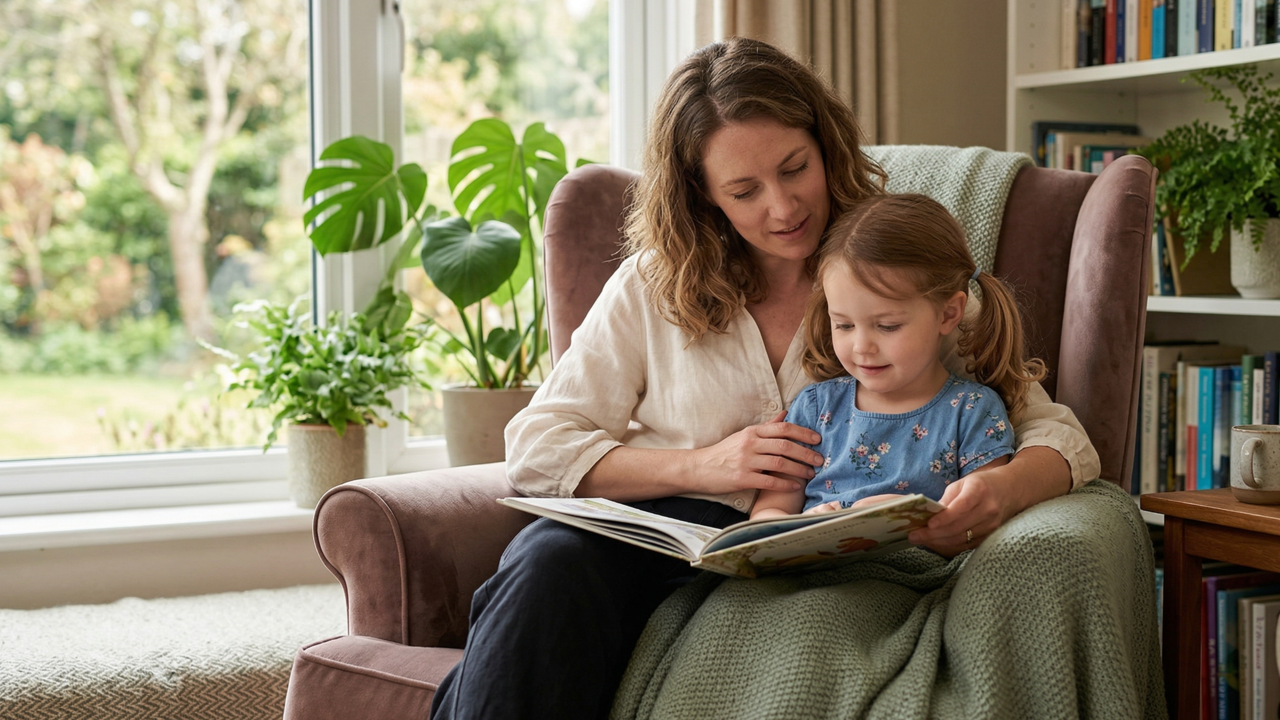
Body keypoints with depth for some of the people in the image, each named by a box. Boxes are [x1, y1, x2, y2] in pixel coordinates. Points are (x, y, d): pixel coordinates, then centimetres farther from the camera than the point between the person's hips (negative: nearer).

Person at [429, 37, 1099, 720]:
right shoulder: (651, 286, 12)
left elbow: (1059, 434, 4)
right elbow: (535, 446, 5)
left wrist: (1003, 489, -21)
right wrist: (700, 465, -10)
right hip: (642, 526, 2)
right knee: (548, 560, -36)